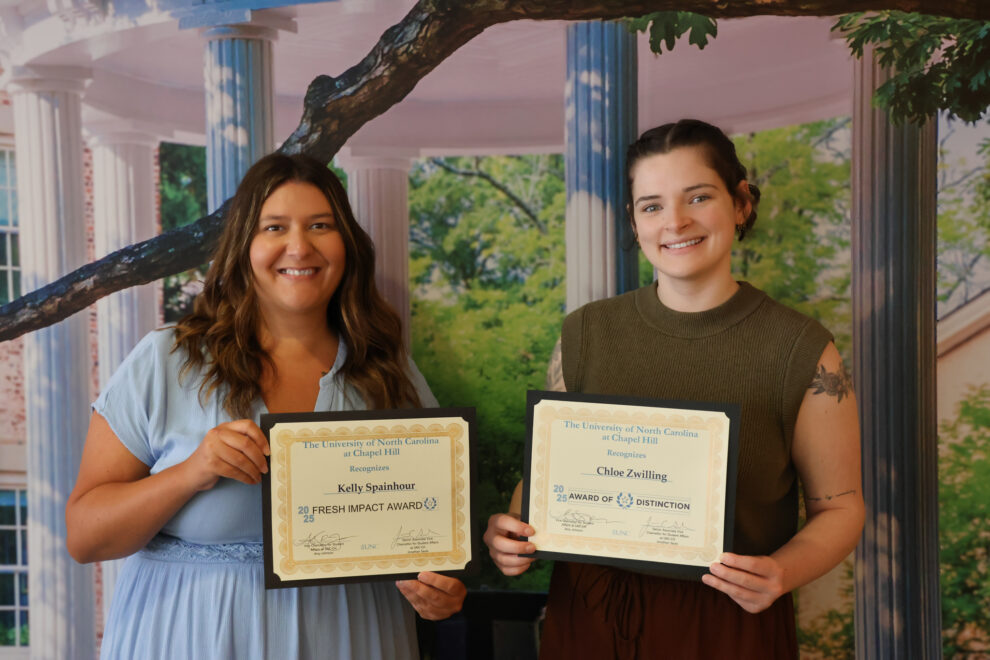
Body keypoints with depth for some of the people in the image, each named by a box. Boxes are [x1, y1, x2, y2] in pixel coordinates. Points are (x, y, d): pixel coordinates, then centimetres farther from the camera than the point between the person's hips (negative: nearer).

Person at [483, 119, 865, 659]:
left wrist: (783, 571, -19)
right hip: (588, 615, 3)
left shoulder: (802, 351, -9)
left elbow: (838, 504, -2)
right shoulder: (585, 335, -1)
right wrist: (512, 532, -10)